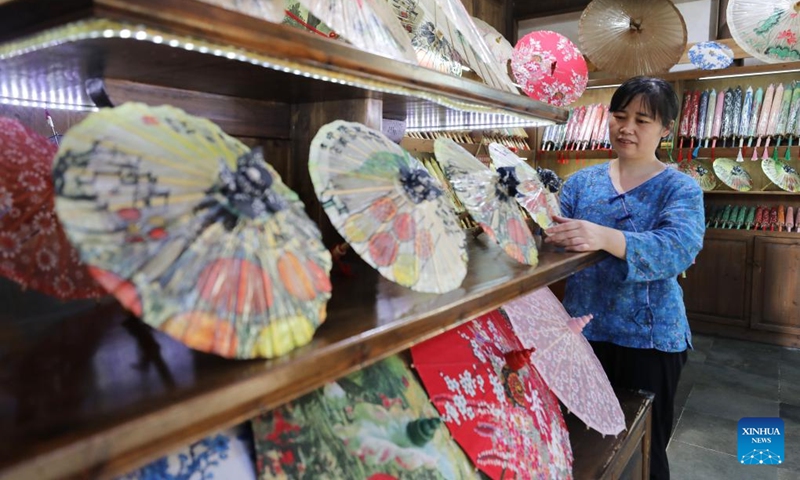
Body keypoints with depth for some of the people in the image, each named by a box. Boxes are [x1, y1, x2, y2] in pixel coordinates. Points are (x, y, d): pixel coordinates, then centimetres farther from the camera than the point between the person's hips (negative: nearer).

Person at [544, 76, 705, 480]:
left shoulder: (680, 188, -4)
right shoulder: (581, 181, 7)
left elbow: (678, 249, -22)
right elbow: (557, 237, -4)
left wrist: (606, 238, -40)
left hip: (650, 337, -3)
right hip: (581, 330, 3)